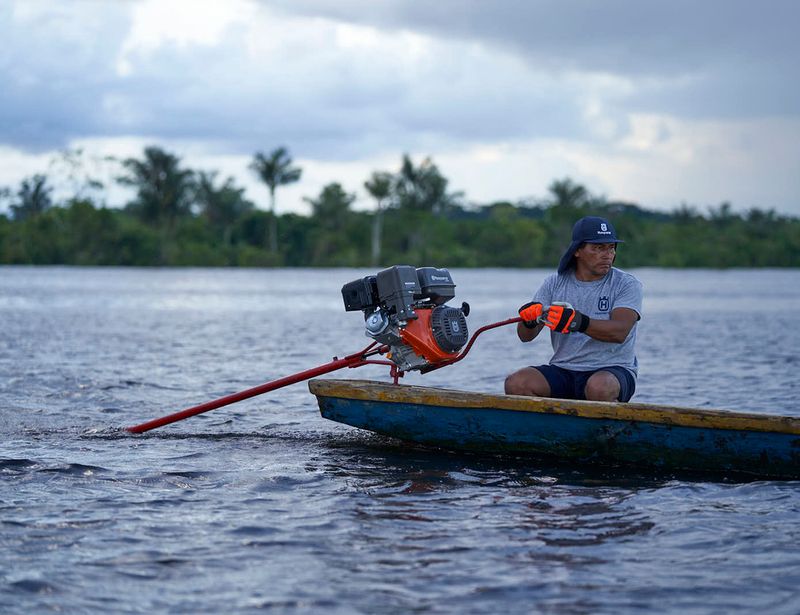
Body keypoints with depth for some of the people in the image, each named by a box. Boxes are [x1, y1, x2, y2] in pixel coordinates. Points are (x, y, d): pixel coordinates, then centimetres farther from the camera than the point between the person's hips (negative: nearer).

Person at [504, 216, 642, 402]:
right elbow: (526, 336, 2)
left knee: (599, 387, -38)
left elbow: (619, 332, -19)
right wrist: (529, 321, -23)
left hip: (612, 369, -3)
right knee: (515, 383, -23)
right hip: (563, 369, 3)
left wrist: (579, 322, -35)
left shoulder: (627, 285, -1)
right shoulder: (555, 283, 8)